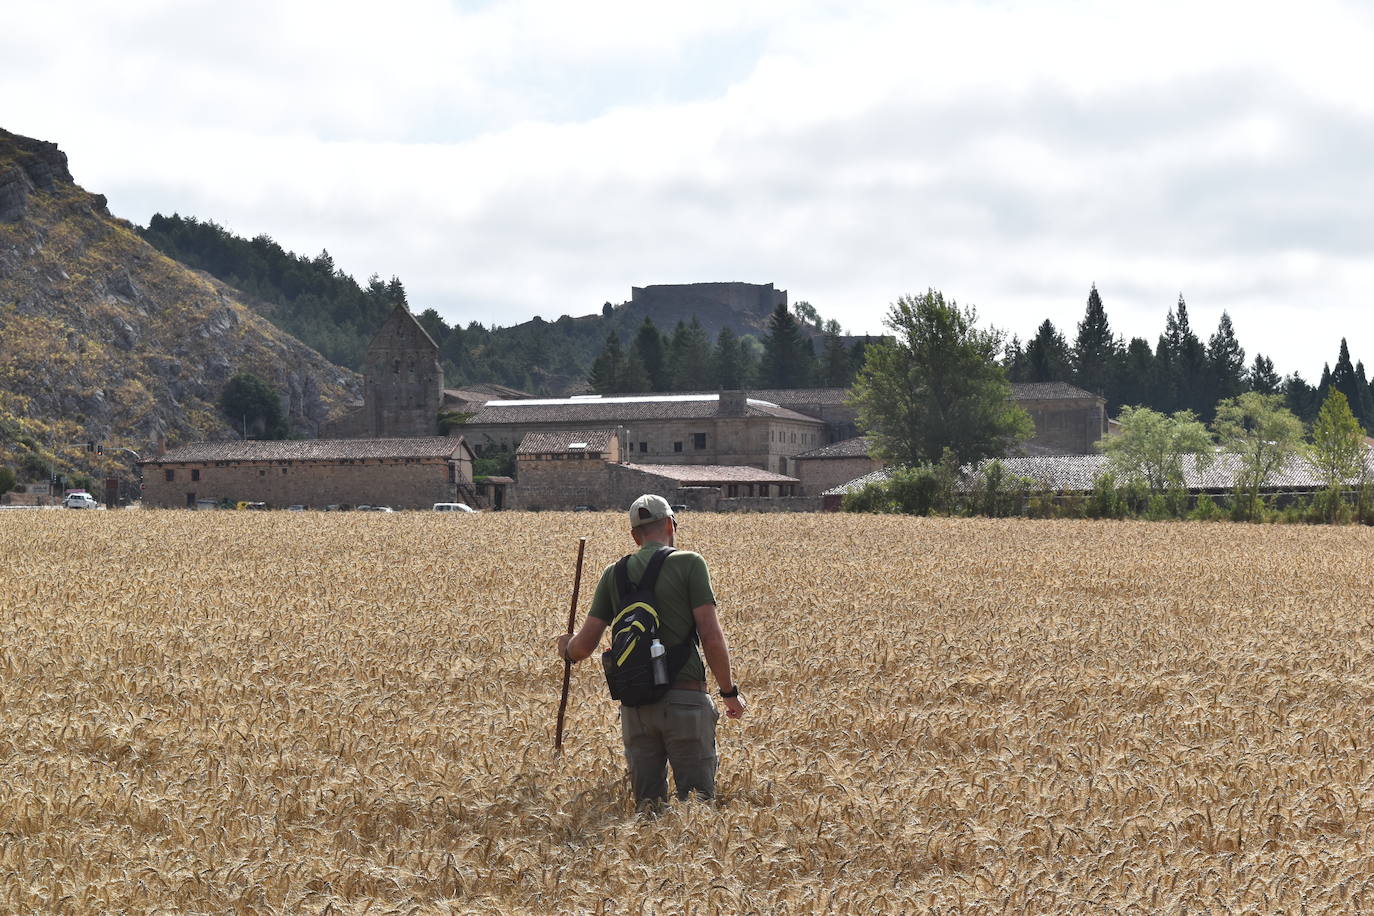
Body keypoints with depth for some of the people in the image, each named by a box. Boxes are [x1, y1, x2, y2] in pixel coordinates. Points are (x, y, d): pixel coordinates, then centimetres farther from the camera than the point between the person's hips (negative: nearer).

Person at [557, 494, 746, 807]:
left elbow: (586, 643, 7)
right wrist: (730, 691, 2)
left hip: (634, 702, 4)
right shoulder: (689, 564, -2)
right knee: (697, 798, -1)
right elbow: (711, 635, -8)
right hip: (684, 697, -4)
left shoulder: (614, 573, 9)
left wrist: (568, 649, 30)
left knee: (647, 802, 11)